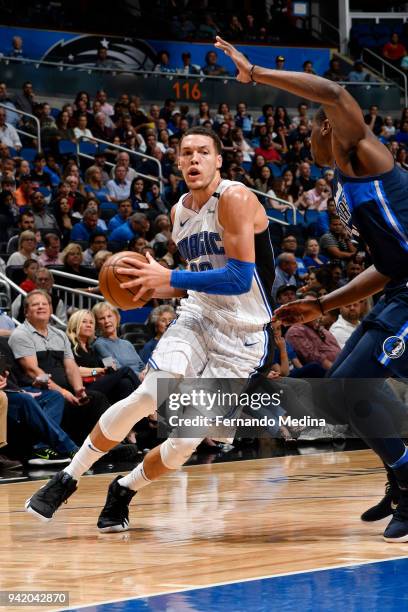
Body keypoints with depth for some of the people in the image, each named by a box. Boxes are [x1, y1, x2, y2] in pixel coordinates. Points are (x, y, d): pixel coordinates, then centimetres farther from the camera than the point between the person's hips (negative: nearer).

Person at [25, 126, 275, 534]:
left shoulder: (235, 199, -15)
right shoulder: (179, 212, 8)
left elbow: (239, 279, -23)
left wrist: (170, 278, -21)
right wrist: (151, 288, 3)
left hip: (243, 338, -5)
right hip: (197, 317, 5)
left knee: (186, 442, -7)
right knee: (145, 397, -19)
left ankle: (123, 491, 19)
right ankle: (67, 479, -5)